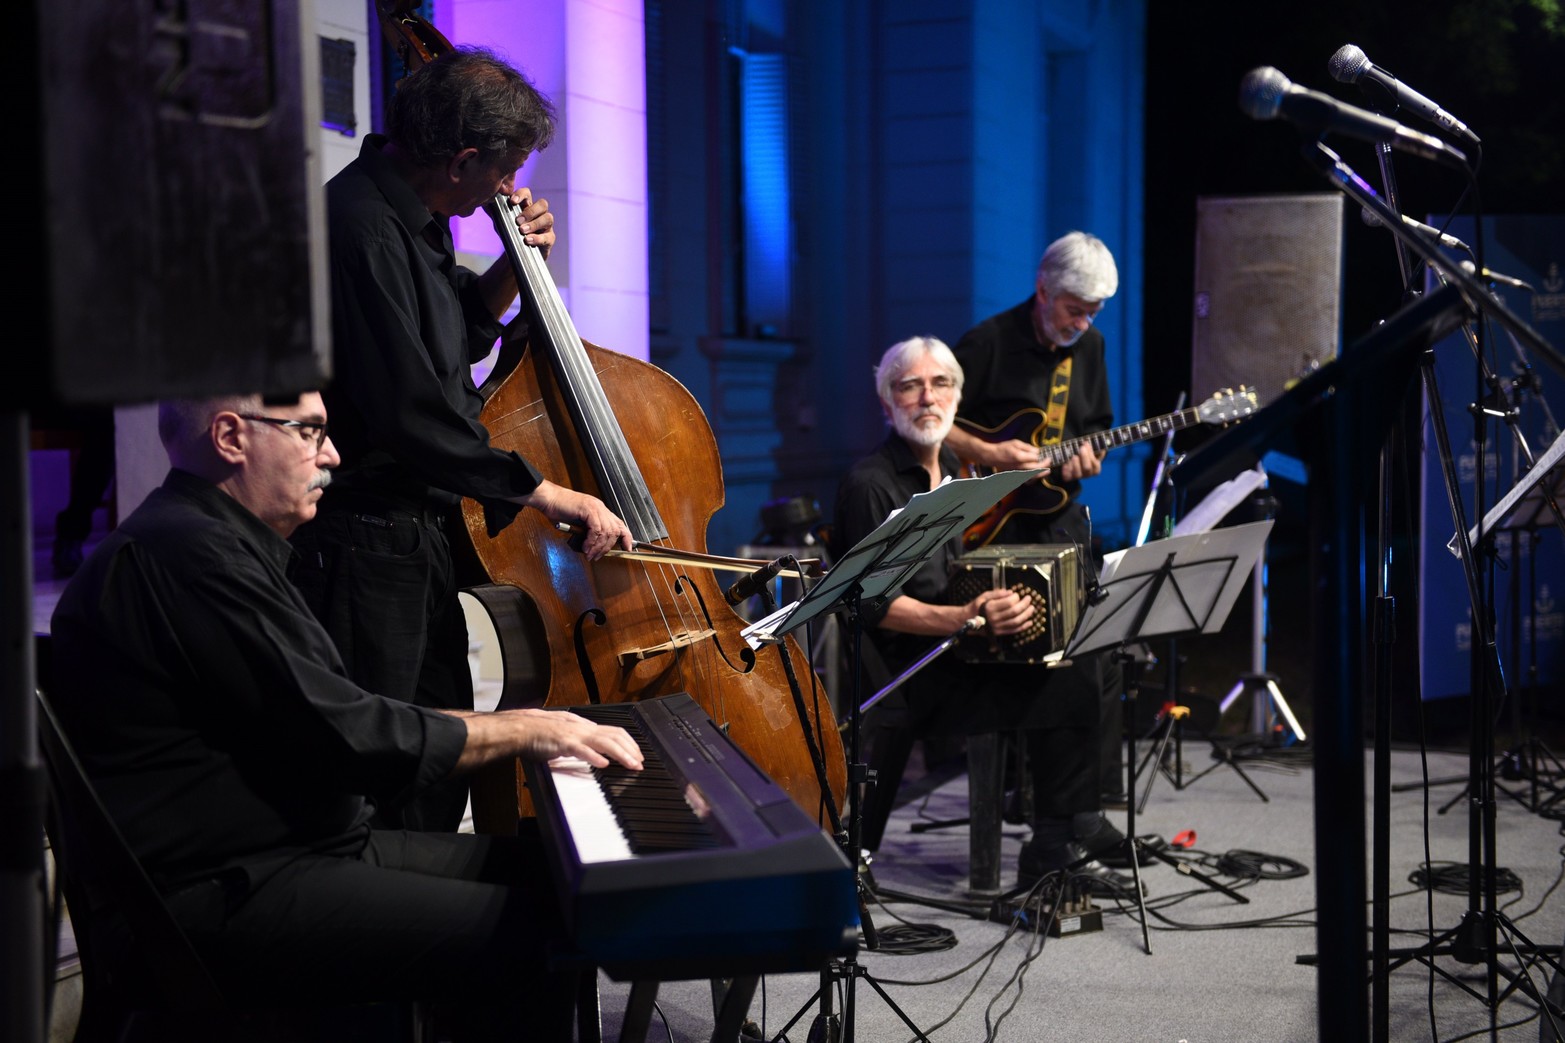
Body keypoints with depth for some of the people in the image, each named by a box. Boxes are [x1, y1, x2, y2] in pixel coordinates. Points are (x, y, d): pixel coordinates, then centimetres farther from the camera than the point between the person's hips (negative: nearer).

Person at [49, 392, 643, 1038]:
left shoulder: (218, 543, 17)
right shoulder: (188, 555, -19)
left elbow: (319, 715, 17)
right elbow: (347, 739, -21)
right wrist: (522, 729, -9)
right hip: (222, 894, -11)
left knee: (538, 869, 5)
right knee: (525, 936, -21)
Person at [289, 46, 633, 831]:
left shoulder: (412, 220, 10)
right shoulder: (360, 228, -21)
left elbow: (455, 338, 27)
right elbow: (412, 415, -26)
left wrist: (512, 267, 9)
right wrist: (551, 496, -19)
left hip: (421, 541, 11)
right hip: (365, 551, -10)